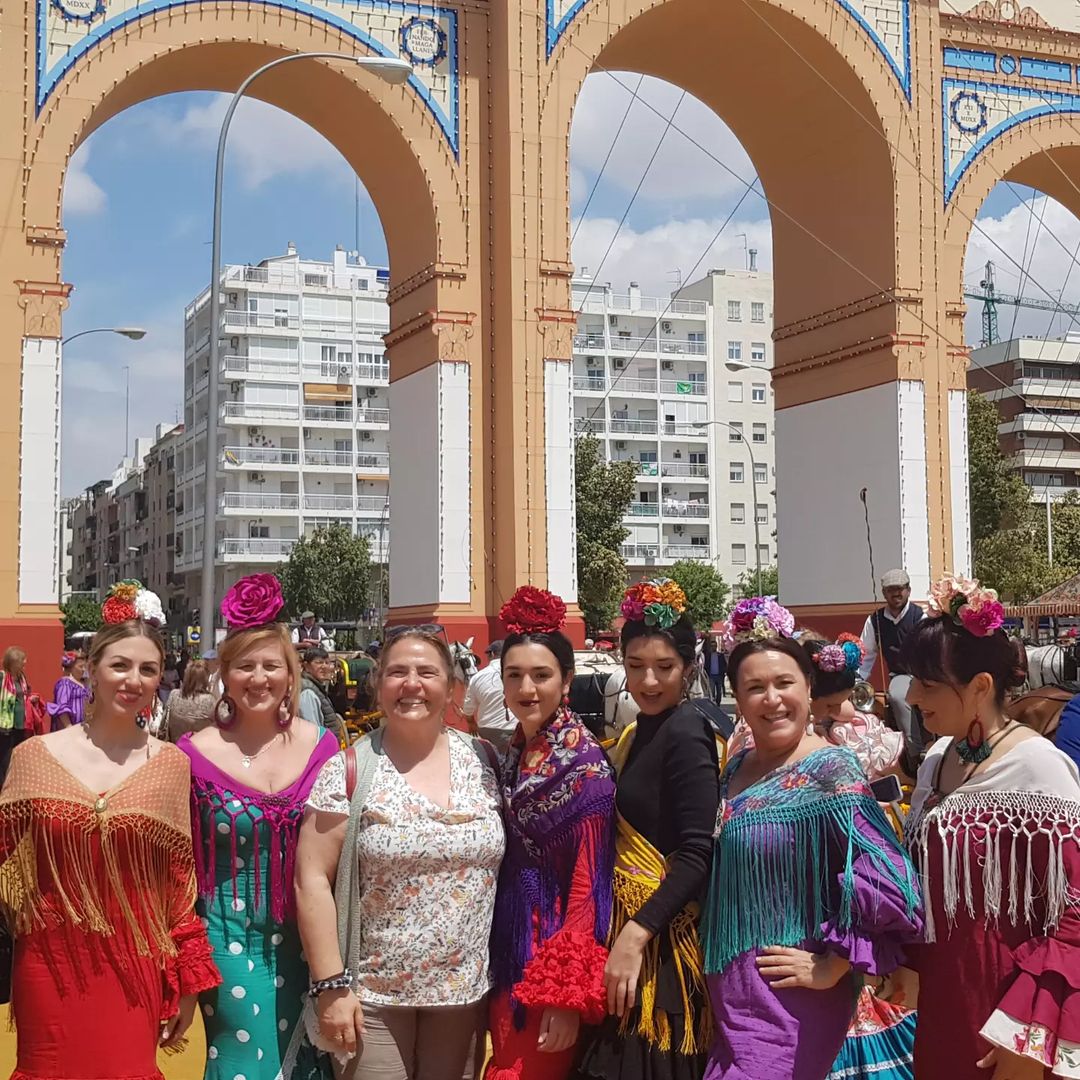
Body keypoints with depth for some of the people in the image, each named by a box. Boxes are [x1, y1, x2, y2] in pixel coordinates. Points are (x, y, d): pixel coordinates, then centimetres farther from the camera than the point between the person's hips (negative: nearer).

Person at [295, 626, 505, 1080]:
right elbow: (312, 880, -10)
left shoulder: (484, 760, 1)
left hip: (463, 989, 3)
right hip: (371, 994, -3)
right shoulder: (347, 771, -9)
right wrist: (331, 985, -14)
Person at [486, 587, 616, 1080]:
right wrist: (491, 961, 11)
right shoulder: (513, 754, 7)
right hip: (507, 953, 7)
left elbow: (589, 885, -18)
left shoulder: (584, 763, -16)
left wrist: (568, 995, -20)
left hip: (551, 950, -7)